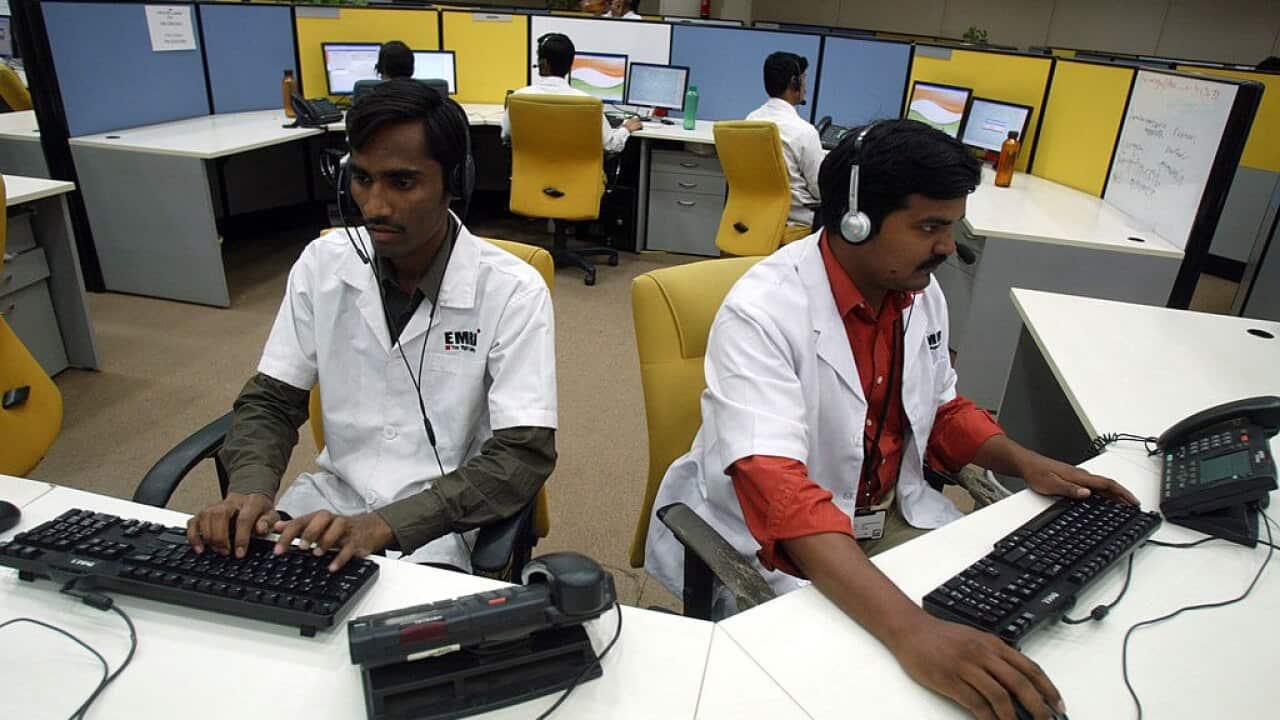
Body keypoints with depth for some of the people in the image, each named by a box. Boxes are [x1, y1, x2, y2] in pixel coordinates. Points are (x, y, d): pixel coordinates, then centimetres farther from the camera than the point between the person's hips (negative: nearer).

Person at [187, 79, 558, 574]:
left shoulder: (512, 291, -16)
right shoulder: (322, 263, -3)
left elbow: (524, 454, -19)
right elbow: (270, 400, 3)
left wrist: (385, 525, -30)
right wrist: (250, 489, -18)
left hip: (440, 519, -4)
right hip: (336, 492, 4)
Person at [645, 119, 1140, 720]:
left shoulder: (922, 294, -2)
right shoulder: (761, 313, -26)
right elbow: (776, 490, -38)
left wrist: (1024, 462, -4)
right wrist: (911, 629, -48)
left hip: (892, 515, 7)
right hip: (771, 540, -6)